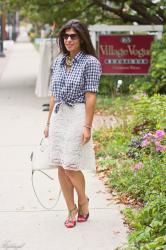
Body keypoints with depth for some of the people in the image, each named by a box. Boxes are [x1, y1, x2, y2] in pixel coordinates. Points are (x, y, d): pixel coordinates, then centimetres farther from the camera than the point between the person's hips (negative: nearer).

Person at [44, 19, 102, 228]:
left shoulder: (90, 62, -7)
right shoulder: (59, 61, 11)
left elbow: (90, 97, -11)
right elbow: (54, 95, 15)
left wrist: (87, 126, -15)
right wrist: (49, 123, 14)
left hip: (77, 116, -6)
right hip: (58, 116, 6)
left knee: (70, 165, -6)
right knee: (60, 166, 6)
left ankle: (83, 201, 20)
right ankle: (71, 210, 17)